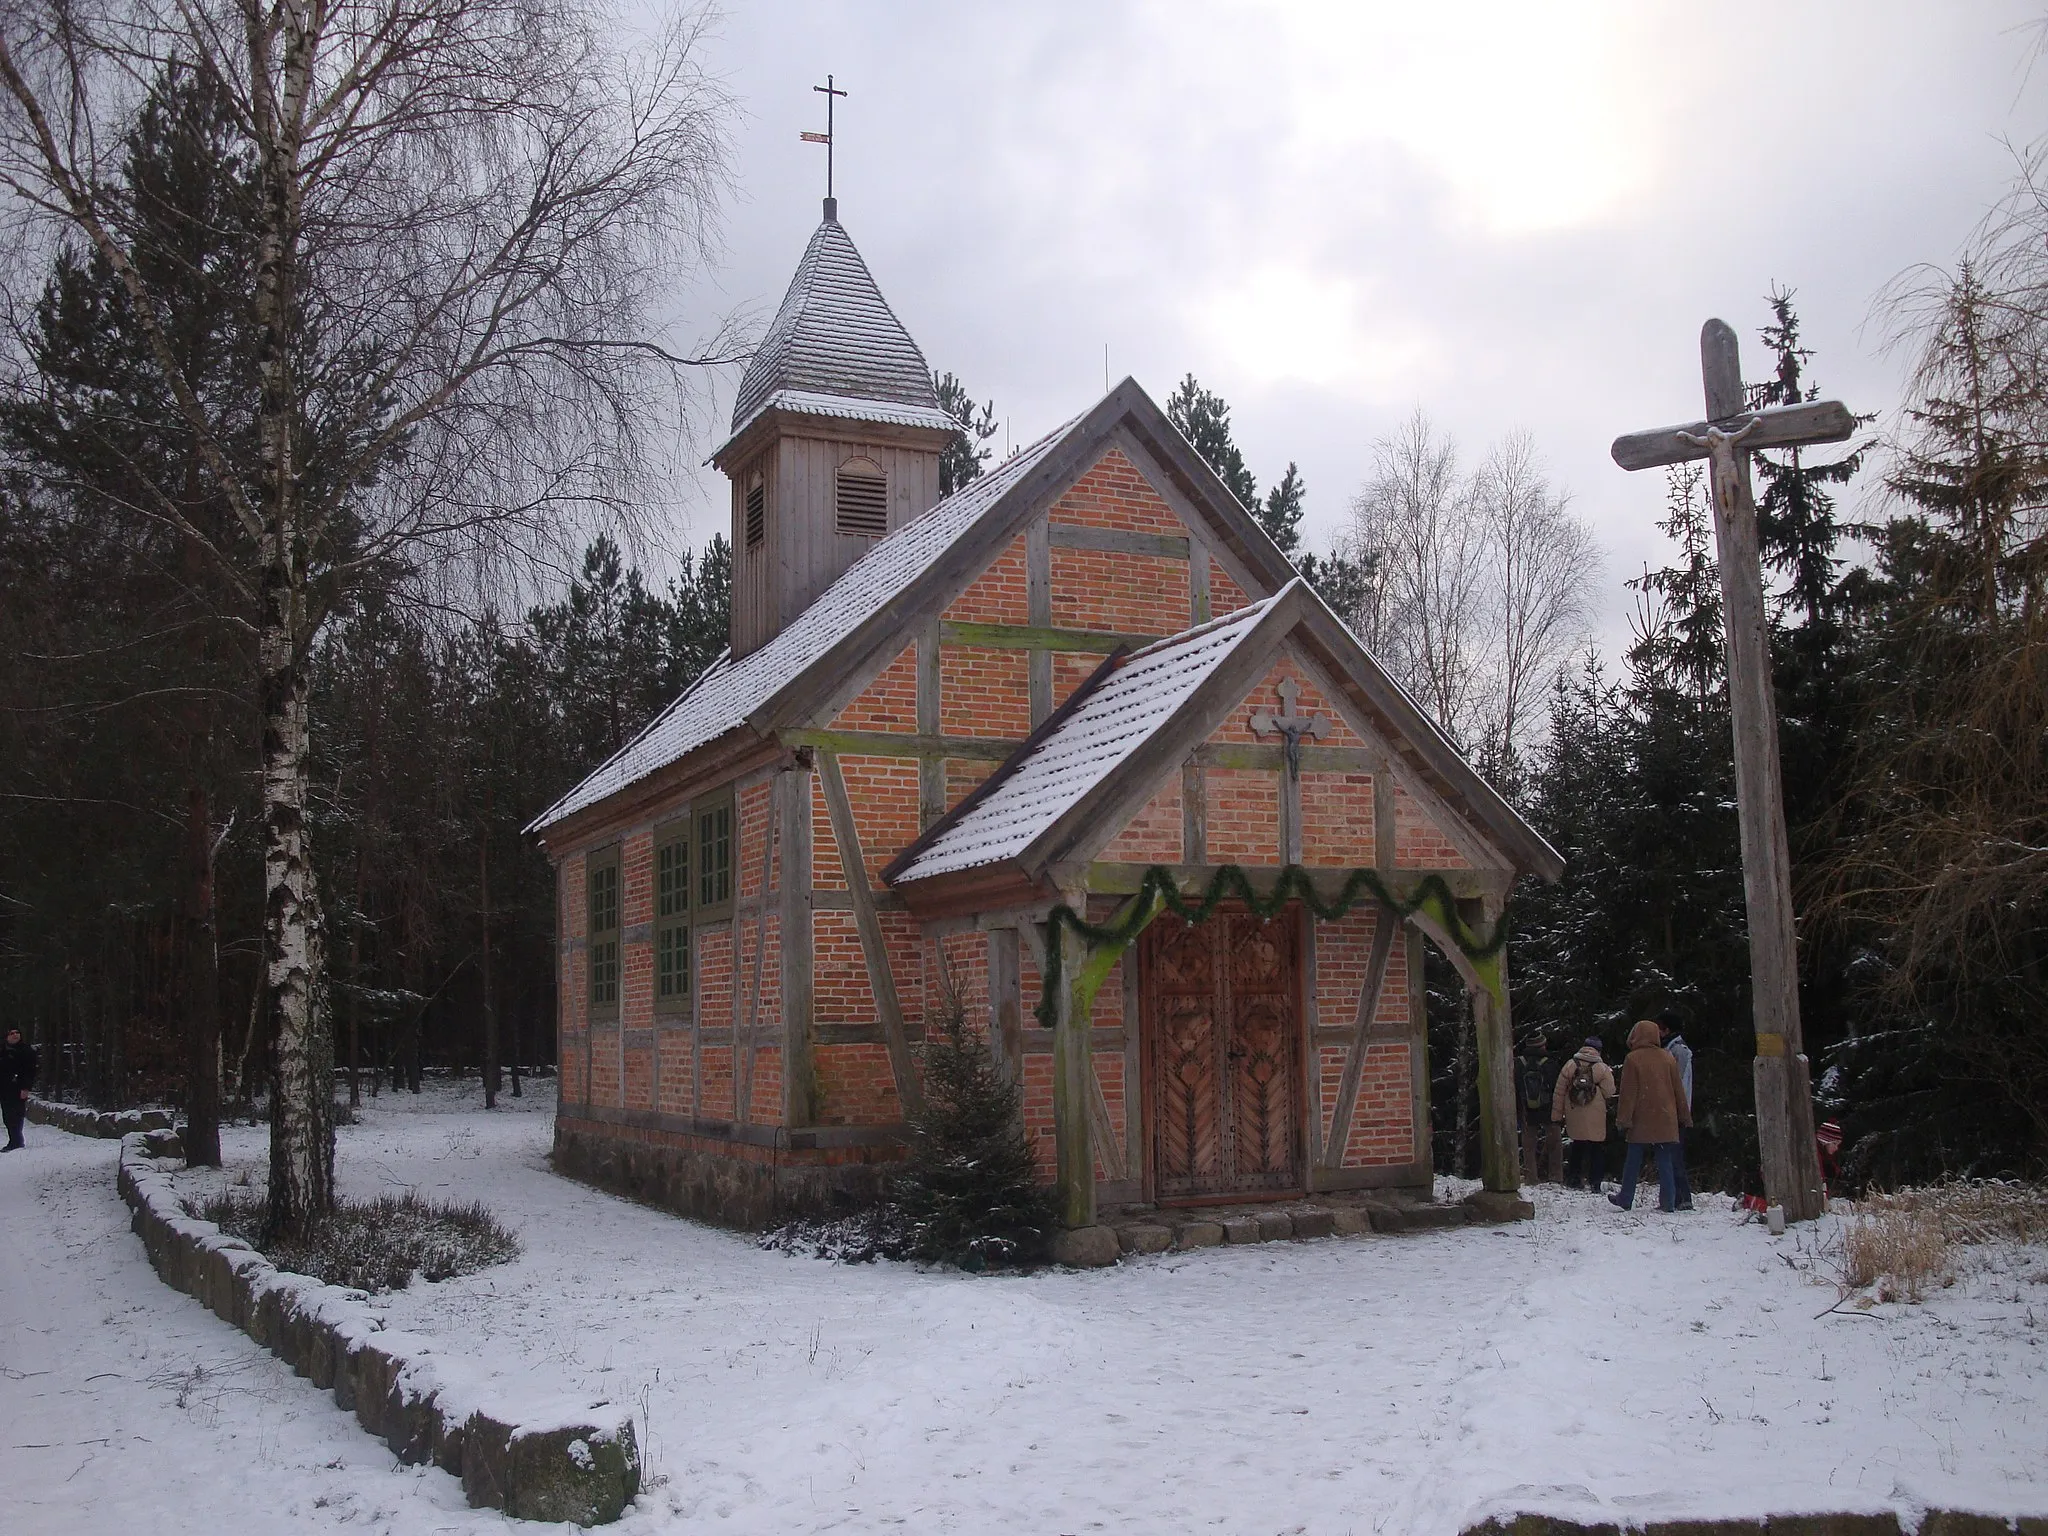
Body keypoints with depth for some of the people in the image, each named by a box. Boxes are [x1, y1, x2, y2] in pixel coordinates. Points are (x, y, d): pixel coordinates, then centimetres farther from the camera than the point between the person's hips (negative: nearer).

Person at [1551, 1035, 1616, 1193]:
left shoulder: (1570, 1065, -1)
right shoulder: (1603, 1069, -9)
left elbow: (1559, 1092, 2)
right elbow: (1609, 1094, -8)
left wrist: (1557, 1115, 8)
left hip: (1574, 1118, 3)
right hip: (1595, 1120, -3)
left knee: (1577, 1147, 18)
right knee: (1597, 1150, 9)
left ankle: (1572, 1180, 22)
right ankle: (1595, 1183, 7)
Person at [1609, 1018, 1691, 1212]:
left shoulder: (1633, 1059, -8)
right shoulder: (1667, 1058, 5)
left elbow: (1628, 1092, -8)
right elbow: (1678, 1089, 10)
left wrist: (1623, 1120, -5)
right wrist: (1685, 1116, 17)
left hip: (1641, 1121, -3)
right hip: (1666, 1121, 3)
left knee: (1633, 1162, 6)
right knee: (1665, 1161, 4)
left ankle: (1625, 1199, 13)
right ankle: (1668, 1202, 0)